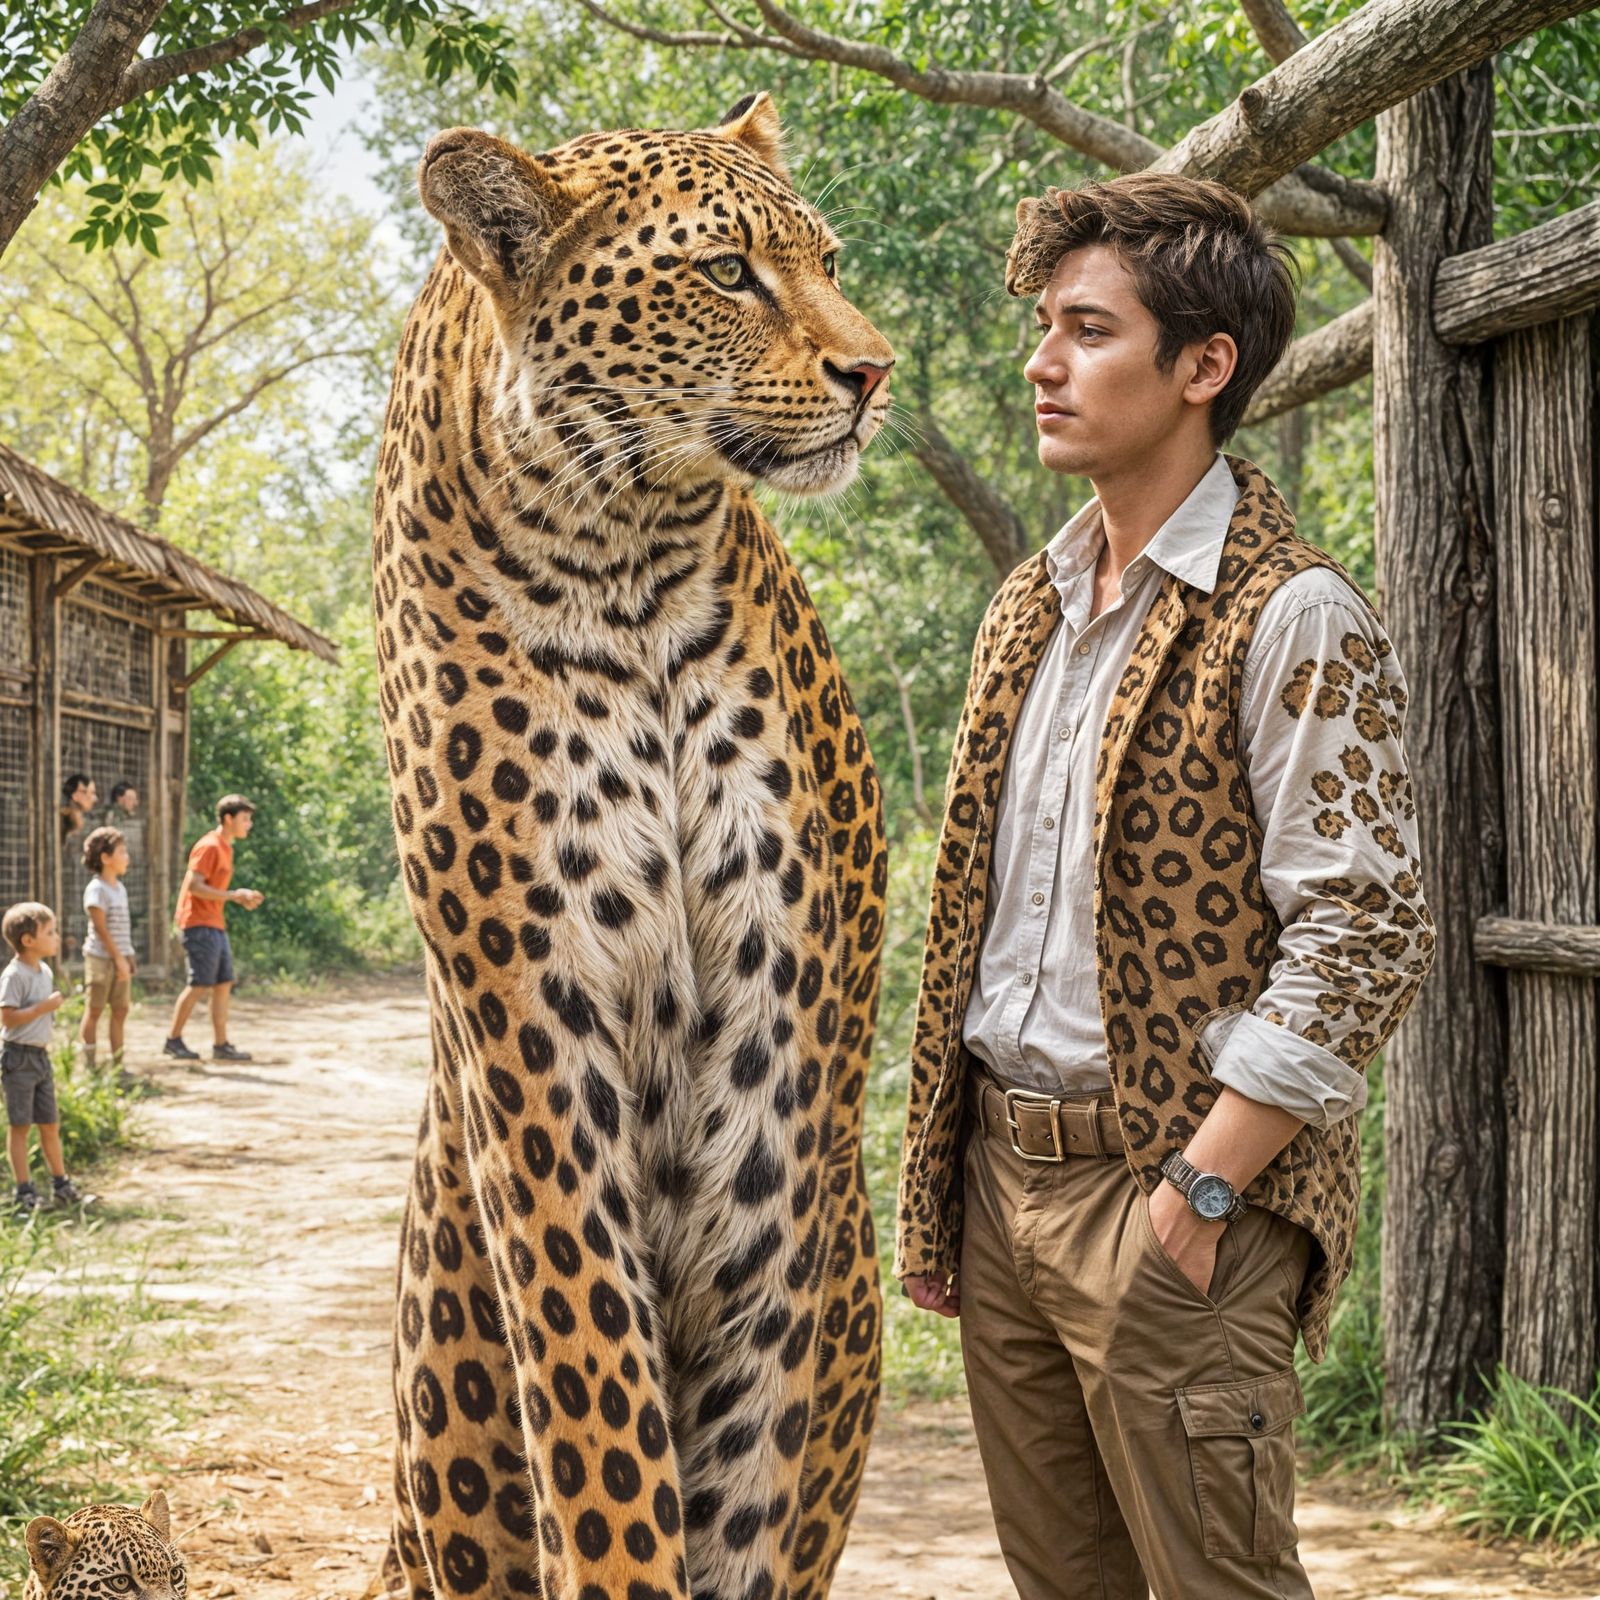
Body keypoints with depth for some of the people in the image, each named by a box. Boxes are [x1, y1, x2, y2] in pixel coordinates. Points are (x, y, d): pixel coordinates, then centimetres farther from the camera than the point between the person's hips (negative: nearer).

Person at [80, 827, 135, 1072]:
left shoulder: (120, 888, 13)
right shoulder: (96, 889, -12)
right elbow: (101, 928, -16)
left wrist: (127, 957, 13)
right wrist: (118, 958, -18)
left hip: (121, 958, 8)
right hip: (101, 958, -8)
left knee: (120, 1010, 8)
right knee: (94, 1010, -1)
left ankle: (117, 1065, 13)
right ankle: (88, 1065, 4)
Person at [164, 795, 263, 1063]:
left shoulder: (225, 848, 16)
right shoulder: (209, 846, -13)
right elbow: (193, 886, -21)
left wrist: (240, 897, 8)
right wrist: (234, 895, -21)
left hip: (215, 925, 10)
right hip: (199, 923, -10)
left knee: (224, 984, 7)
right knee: (200, 985, -7)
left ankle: (221, 1045, 10)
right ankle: (173, 1041, 4)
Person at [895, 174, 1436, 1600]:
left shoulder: (1295, 621, -11)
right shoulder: (1028, 609, 13)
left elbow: (1366, 939, -17)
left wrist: (1197, 1191, -18)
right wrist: (932, 1179, 13)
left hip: (1167, 1185, -7)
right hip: (1002, 1174, 7)